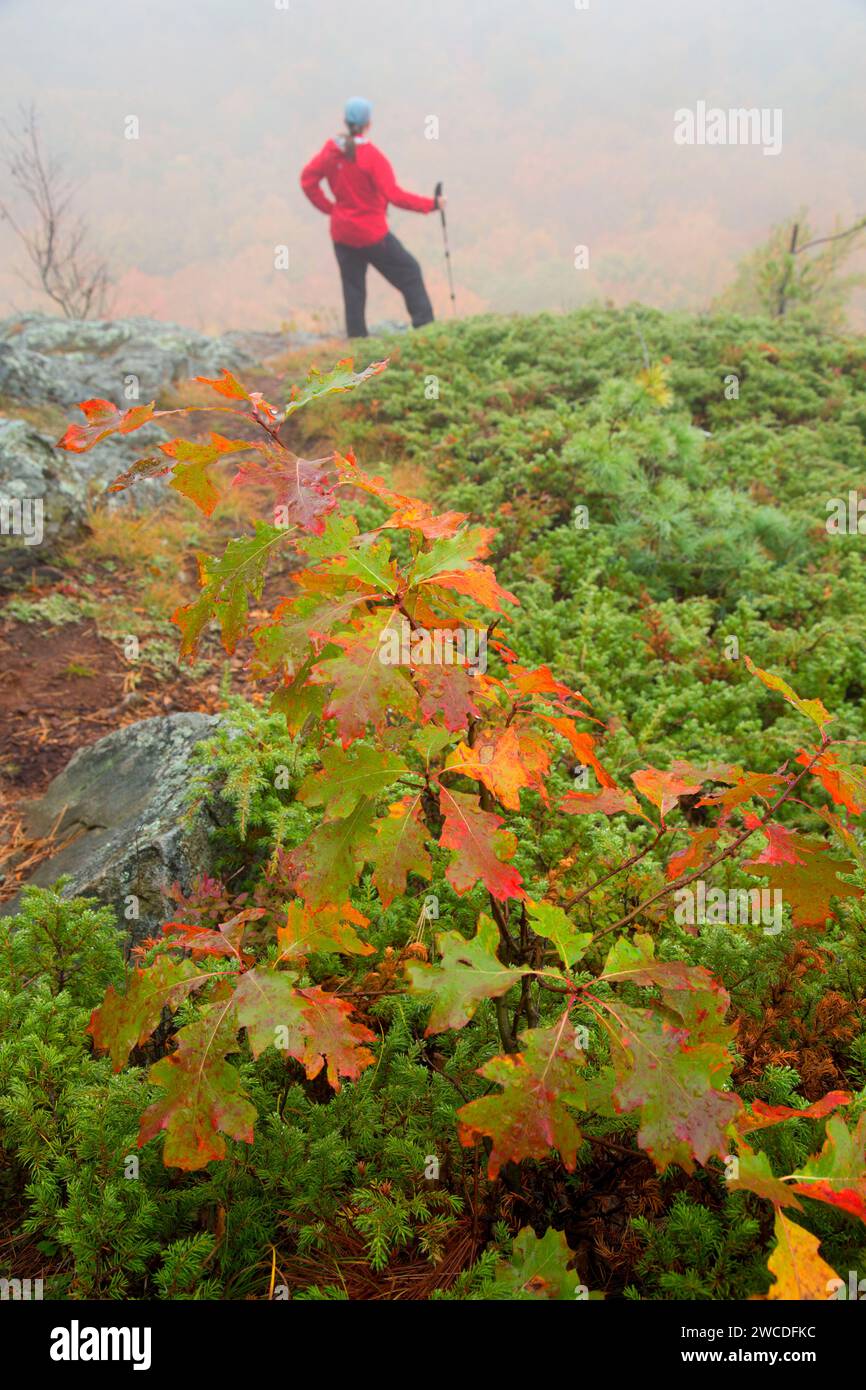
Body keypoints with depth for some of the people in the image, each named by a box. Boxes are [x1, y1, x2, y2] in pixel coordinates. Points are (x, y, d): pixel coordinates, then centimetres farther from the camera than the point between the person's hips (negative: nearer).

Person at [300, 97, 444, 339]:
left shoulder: (331, 150, -2)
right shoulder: (372, 155, -18)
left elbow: (307, 179, 3)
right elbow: (394, 195, -22)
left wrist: (328, 207, 7)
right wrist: (430, 204, -17)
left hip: (342, 234, 5)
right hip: (372, 234, -5)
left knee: (352, 287, 13)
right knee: (409, 273, 9)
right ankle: (425, 326, 8)